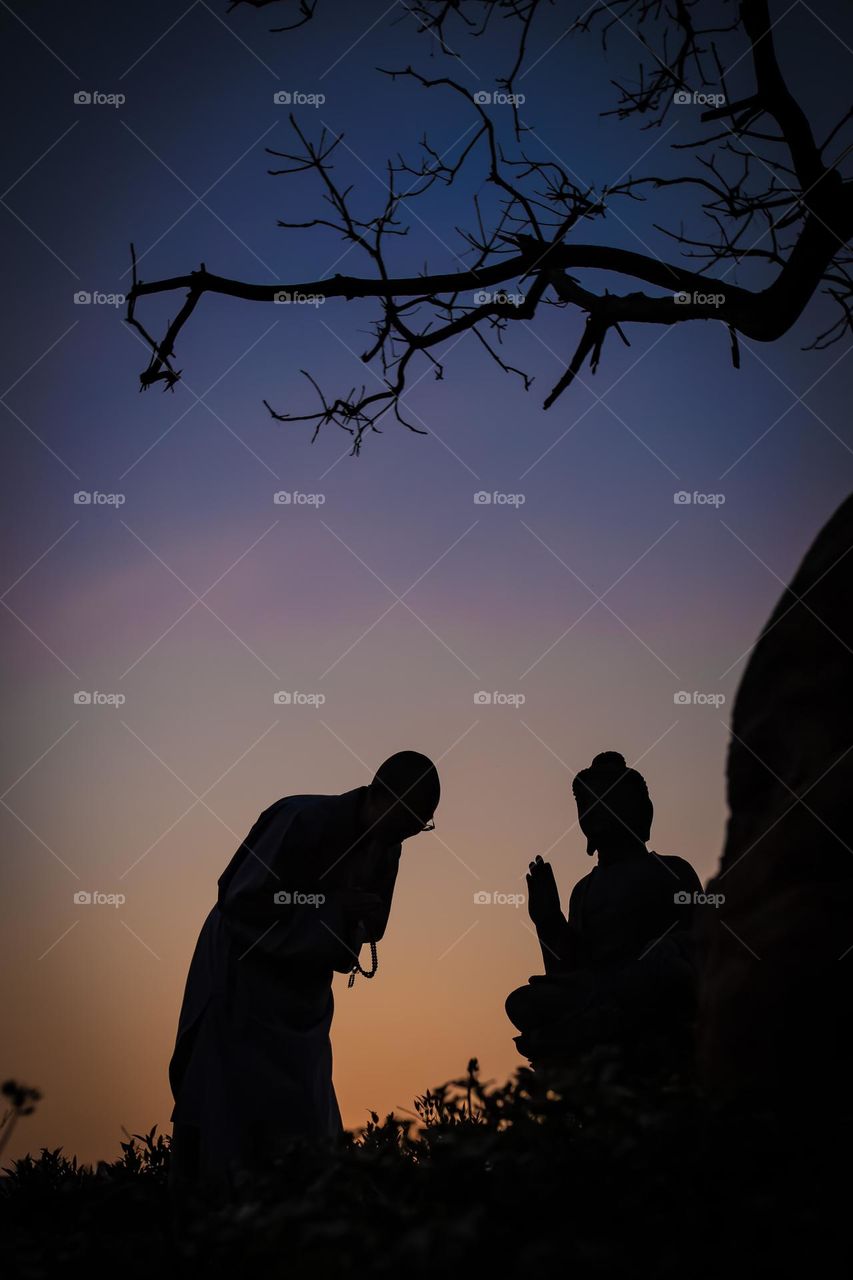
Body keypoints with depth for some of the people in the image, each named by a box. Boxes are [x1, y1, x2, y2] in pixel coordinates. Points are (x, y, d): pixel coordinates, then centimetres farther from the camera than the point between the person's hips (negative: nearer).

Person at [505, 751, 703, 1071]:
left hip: (657, 998, -4)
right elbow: (566, 973, 17)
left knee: (665, 963, -39)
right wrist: (547, 921, 3)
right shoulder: (584, 891, 26)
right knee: (522, 1003, -25)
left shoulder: (670, 873, 14)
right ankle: (644, 1044, -39)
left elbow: (696, 946, 1)